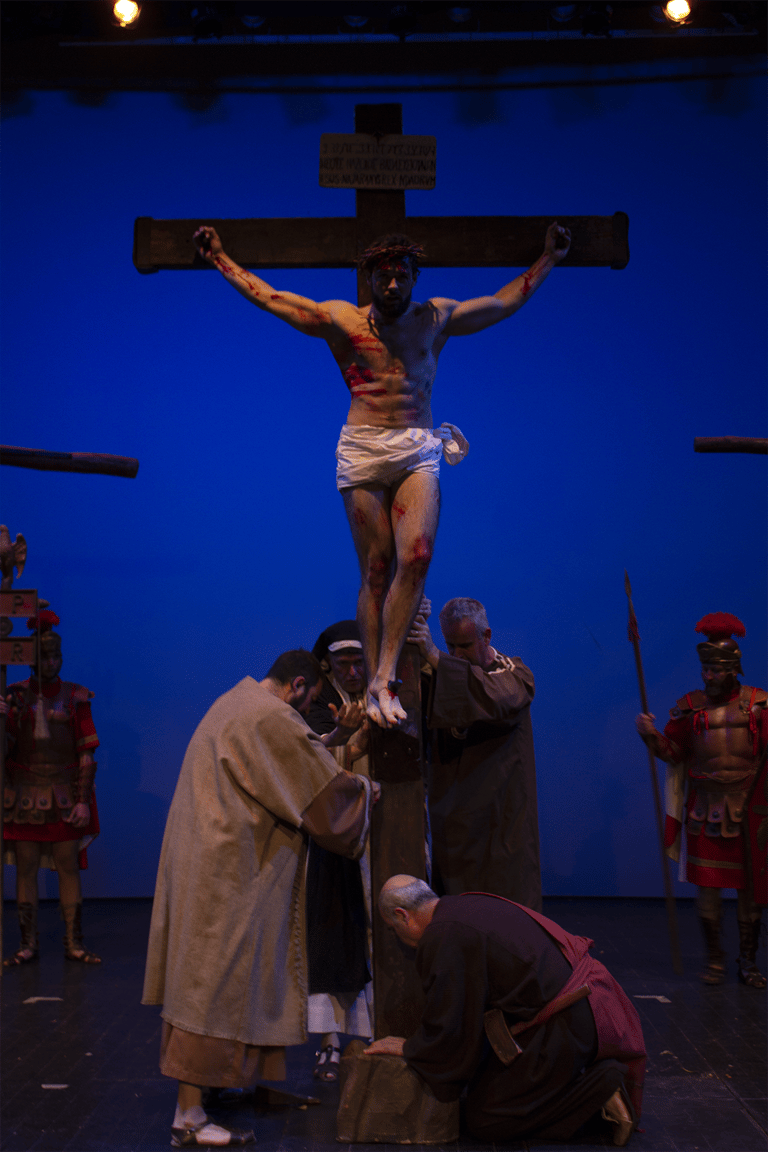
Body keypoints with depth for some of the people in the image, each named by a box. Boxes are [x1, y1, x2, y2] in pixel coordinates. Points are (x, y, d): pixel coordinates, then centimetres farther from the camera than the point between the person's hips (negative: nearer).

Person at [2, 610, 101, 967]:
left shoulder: (75, 697, 2)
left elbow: (86, 754, 0)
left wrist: (83, 801, -6)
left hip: (64, 796, -1)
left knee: (69, 868, 2)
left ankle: (74, 943, 9)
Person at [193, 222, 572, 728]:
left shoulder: (437, 317, 16)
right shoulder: (339, 318, 11)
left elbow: (505, 301, 27)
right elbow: (267, 296, 17)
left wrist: (549, 259, 29)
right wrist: (219, 257, 19)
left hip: (419, 452, 1)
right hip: (364, 451, -1)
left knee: (416, 556, -19)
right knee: (376, 570, -4)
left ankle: (384, 675, -15)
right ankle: (376, 686, 1)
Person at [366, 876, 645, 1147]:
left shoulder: (441, 938, -16)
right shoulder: (475, 905, 13)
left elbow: (447, 1028, -12)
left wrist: (407, 1048, 8)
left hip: (561, 1028, -10)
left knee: (483, 1123, 0)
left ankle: (601, 1088, -7)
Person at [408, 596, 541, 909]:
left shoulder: (514, 674, -3)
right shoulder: (445, 674, 9)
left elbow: (498, 699, -27)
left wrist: (435, 658, -34)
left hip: (500, 812, -3)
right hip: (452, 812, 3)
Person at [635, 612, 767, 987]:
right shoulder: (690, 706, 3)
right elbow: (672, 751, 3)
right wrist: (651, 735, -14)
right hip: (705, 808, 1)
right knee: (707, 886, 2)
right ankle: (714, 959, 17)